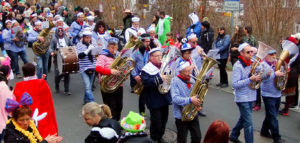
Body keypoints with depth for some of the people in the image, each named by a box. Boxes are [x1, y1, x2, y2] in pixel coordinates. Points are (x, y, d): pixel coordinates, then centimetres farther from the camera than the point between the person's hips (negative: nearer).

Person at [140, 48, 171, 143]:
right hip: (154, 100, -6)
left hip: (165, 98, 7)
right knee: (156, 121, -2)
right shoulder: (147, 69, -12)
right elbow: (145, 82, -25)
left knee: (164, 119, 16)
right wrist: (159, 79, -30)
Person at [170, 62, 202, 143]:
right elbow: (175, 98, -24)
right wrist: (190, 100, -31)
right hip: (181, 116, -5)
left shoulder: (192, 80, 5)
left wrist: (198, 105, -4)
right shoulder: (175, 81, -13)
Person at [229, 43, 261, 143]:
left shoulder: (251, 63, 6)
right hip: (242, 98, -8)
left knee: (243, 119, 22)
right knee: (248, 123, -6)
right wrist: (250, 79, -28)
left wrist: (257, 78, -4)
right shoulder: (238, 66, -17)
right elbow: (235, 84, -22)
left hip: (250, 97, 8)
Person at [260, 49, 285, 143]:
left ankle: (264, 131, 35)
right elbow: (262, 77, -28)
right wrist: (275, 74, -36)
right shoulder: (263, 64, -12)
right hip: (268, 95, -7)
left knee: (271, 115, 19)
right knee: (273, 117, -3)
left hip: (277, 94, 7)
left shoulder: (277, 63, 7)